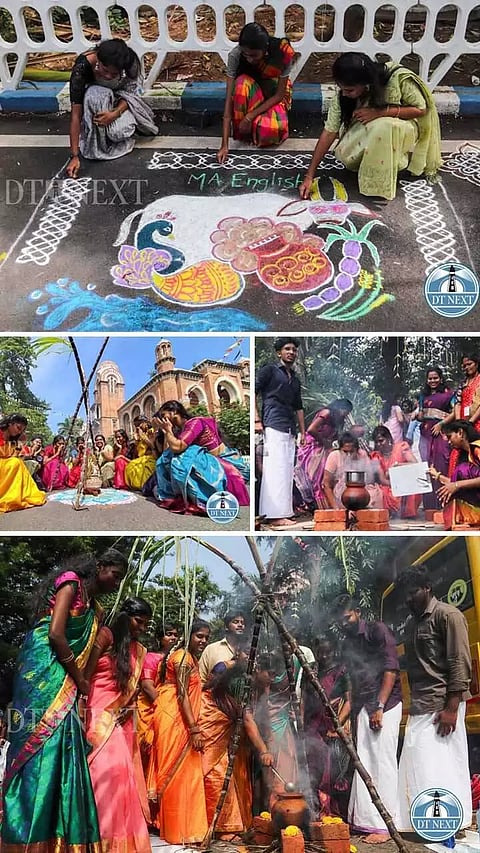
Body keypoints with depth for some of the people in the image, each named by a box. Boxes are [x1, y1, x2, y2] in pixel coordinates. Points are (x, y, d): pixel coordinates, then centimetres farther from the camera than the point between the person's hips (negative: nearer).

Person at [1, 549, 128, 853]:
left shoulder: (93, 608, 21)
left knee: (58, 750, 5)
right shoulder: (71, 584, -5)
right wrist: (79, 678, -7)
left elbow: (88, 651, 15)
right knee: (43, 745, -10)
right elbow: (55, 634, -15)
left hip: (63, 682, 9)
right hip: (43, 672, -9)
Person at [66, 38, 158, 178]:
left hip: (120, 99, 2)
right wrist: (74, 156, -43)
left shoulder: (130, 62, -33)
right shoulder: (82, 67, -37)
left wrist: (115, 113, -40)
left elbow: (129, 92, -17)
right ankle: (98, 146, -15)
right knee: (96, 95, -38)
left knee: (120, 131, -28)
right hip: (92, 92, -1)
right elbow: (75, 114, -37)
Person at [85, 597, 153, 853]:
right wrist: (82, 712, -16)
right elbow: (85, 674, -10)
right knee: (103, 769, -13)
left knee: (122, 771, 2)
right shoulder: (106, 635, -6)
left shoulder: (140, 651, 14)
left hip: (120, 719, 6)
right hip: (97, 714, -6)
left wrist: (130, 708, -2)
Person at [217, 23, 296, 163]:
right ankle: (243, 131, -15)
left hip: (273, 93, -1)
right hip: (251, 93, 1)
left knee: (271, 130, -34)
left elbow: (279, 94, -22)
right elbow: (229, 99, -31)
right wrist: (224, 144, -38)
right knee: (243, 83, -37)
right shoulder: (235, 55, -29)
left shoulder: (283, 53, -30)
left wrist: (250, 116, -33)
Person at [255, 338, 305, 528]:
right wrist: (257, 420, -13)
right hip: (273, 427, -8)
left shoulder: (295, 379, 25)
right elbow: (252, 392, -5)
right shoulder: (269, 370, 4)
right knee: (276, 469, -13)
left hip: (290, 431, 8)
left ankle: (283, 512, 8)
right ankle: (276, 516, -15)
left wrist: (303, 432, 21)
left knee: (287, 471, 5)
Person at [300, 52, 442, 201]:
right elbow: (329, 132, -17)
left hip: (404, 125, -3)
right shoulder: (343, 95, -21)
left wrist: (380, 112, -35)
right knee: (344, 155, -25)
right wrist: (309, 176, -22)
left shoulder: (399, 78, -31)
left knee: (381, 127, -38)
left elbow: (421, 110, -20)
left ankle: (381, 183, -18)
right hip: (370, 129, 4)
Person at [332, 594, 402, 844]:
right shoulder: (347, 645, 15)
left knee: (382, 762, -4)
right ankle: (365, 819, 15)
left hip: (384, 705, -7)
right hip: (362, 708, 7)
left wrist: (379, 707, -18)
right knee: (364, 763, 6)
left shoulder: (377, 631, -6)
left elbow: (391, 669, -13)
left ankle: (384, 825, 3)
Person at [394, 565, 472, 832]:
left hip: (442, 705, -7)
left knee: (443, 764, -3)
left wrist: (452, 707, -17)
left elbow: (461, 663, -13)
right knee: (418, 764, 6)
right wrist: (414, 701, 14)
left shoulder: (448, 615, -7)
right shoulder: (411, 623, 17)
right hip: (419, 706, 7)